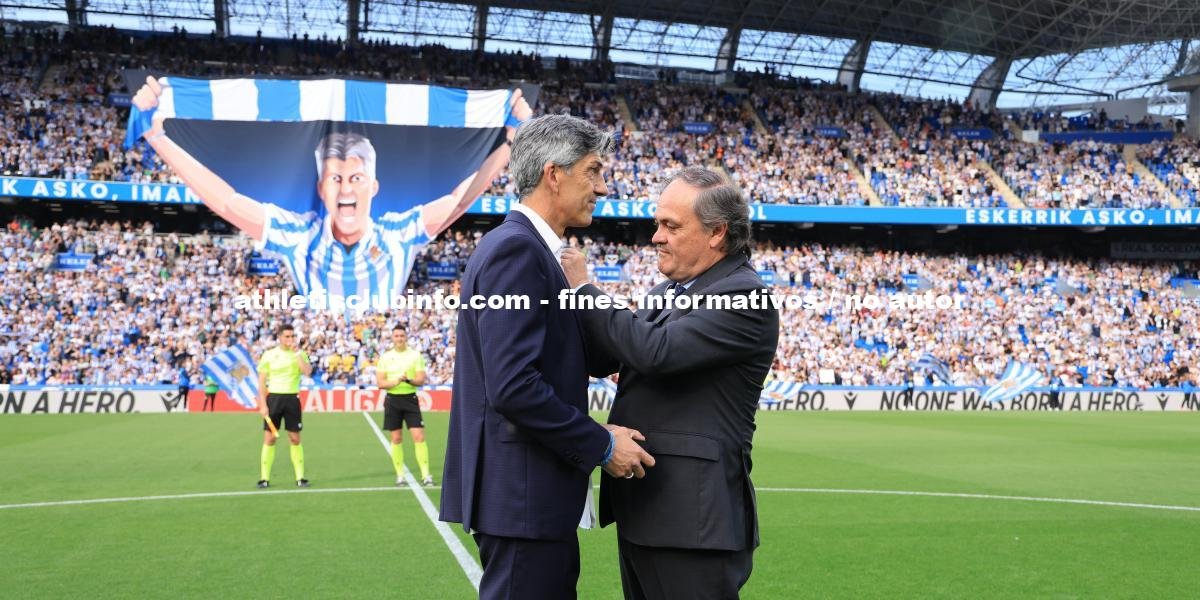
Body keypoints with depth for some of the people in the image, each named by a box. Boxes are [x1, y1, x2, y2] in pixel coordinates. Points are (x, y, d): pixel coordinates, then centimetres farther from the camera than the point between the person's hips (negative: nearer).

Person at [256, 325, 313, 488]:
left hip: (292, 398, 1)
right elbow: (262, 382, 2)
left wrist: (297, 352, -14)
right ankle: (265, 478, 6)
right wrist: (263, 405, -6)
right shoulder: (269, 355, 2)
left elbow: (307, 372, -14)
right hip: (274, 397, -1)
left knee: (295, 438, 3)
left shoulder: (299, 354, 5)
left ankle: (300, 477, 9)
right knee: (269, 438, 0)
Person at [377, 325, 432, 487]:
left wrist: (409, 380, -23)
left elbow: (421, 380, -3)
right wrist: (396, 381, -17)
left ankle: (425, 475, -5)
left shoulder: (415, 355, 2)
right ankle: (400, 475, 14)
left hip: (410, 398, -1)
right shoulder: (385, 357, 5)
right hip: (392, 400, 1)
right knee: (396, 439, 5)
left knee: (419, 437, -8)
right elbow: (380, 383, 0)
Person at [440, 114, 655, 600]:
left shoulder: (522, 247, 14)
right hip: (523, 493, -10)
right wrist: (602, 446, -16)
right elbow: (513, 386, -24)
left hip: (532, 494, 10)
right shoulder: (516, 250, -17)